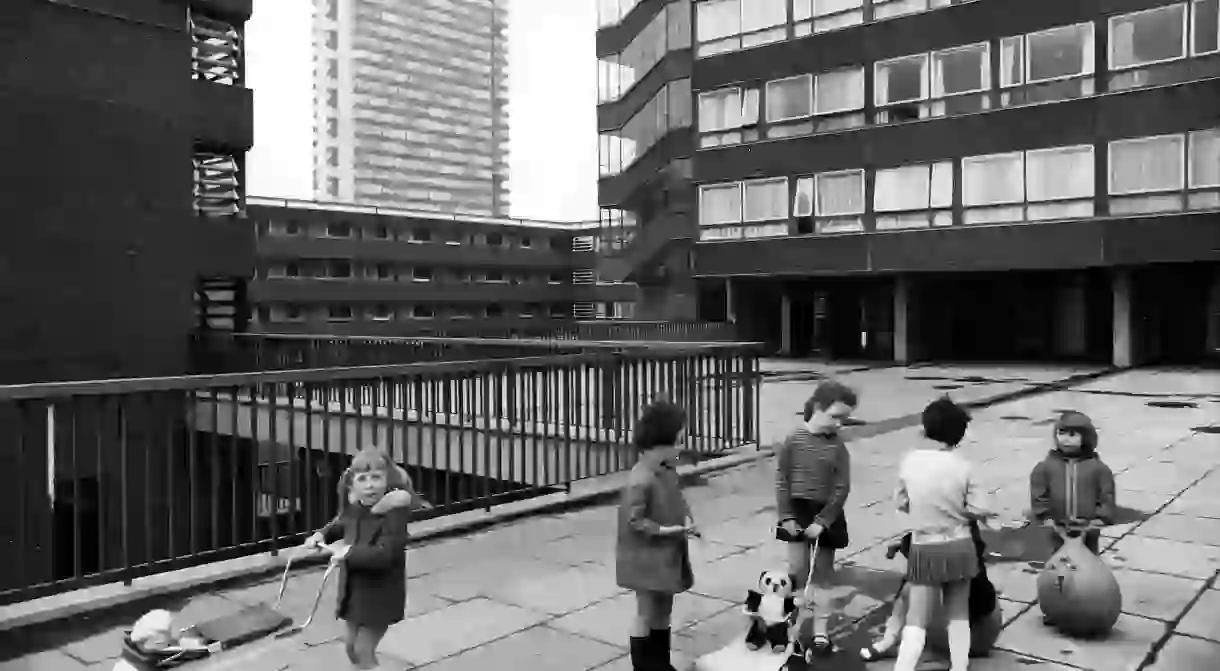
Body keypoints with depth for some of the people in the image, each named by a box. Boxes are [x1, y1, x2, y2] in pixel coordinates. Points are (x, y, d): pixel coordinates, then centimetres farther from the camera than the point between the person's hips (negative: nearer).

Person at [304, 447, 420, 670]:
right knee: (351, 644, 22)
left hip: (380, 593, -8)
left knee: (363, 650, 0)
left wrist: (349, 553, -31)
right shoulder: (354, 509, -2)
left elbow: (384, 554, -37)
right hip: (354, 588, 8)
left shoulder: (394, 514, -27)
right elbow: (340, 525, 22)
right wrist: (322, 535, 5)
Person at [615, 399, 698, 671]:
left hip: (668, 554, 9)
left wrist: (687, 519, -4)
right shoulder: (640, 481, -25)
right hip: (647, 557, -9)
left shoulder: (669, 470, 2)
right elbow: (635, 521, -23)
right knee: (646, 613, 6)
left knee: (663, 610, 19)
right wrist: (670, 530, -26)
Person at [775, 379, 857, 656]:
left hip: (826, 514, 1)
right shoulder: (794, 441, -9)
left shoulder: (838, 447, -7)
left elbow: (842, 488, -8)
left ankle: (821, 631, 21)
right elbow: (781, 480, -5)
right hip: (797, 512, 0)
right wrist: (786, 516, -9)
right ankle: (796, 623, 20)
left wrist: (822, 521, -13)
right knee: (798, 570, 5)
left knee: (823, 574, 10)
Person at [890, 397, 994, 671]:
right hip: (959, 546, 1)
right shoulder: (961, 465, -10)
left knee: (916, 621, 2)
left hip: (925, 549, -1)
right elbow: (979, 510, -8)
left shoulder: (909, 460, -9)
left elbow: (900, 503, 0)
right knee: (959, 615, 19)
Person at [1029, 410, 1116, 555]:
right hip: (1059, 530, 0)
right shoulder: (1047, 466, -5)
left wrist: (1101, 518, -8)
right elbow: (1038, 494, -2)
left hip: (1088, 529, 0)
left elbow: (1107, 495, -2)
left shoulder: (1097, 467, -5)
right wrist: (1045, 517, -7)